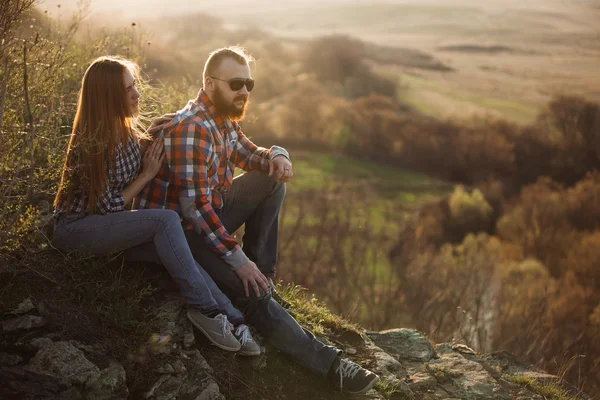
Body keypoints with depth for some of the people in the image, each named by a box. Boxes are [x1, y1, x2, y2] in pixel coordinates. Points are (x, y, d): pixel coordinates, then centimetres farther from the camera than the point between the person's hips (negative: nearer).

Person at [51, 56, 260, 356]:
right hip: (75, 229, -8)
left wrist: (147, 137, 4)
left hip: (108, 225, 8)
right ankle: (204, 308, -24)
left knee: (170, 249, -21)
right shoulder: (91, 143, -21)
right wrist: (147, 174, -11)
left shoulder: (124, 128, 3)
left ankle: (232, 319, -23)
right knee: (167, 221, -30)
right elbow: (109, 207, -18)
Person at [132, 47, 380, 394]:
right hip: (178, 231, -9)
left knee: (272, 181, 2)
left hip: (210, 214, 9)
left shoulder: (225, 119, 4)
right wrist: (237, 259, -27)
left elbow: (247, 153, 20)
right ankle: (329, 364, -13)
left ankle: (262, 275, 5)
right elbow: (195, 207, -29)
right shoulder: (192, 129, -25)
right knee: (253, 294, -21)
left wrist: (277, 155, -5)